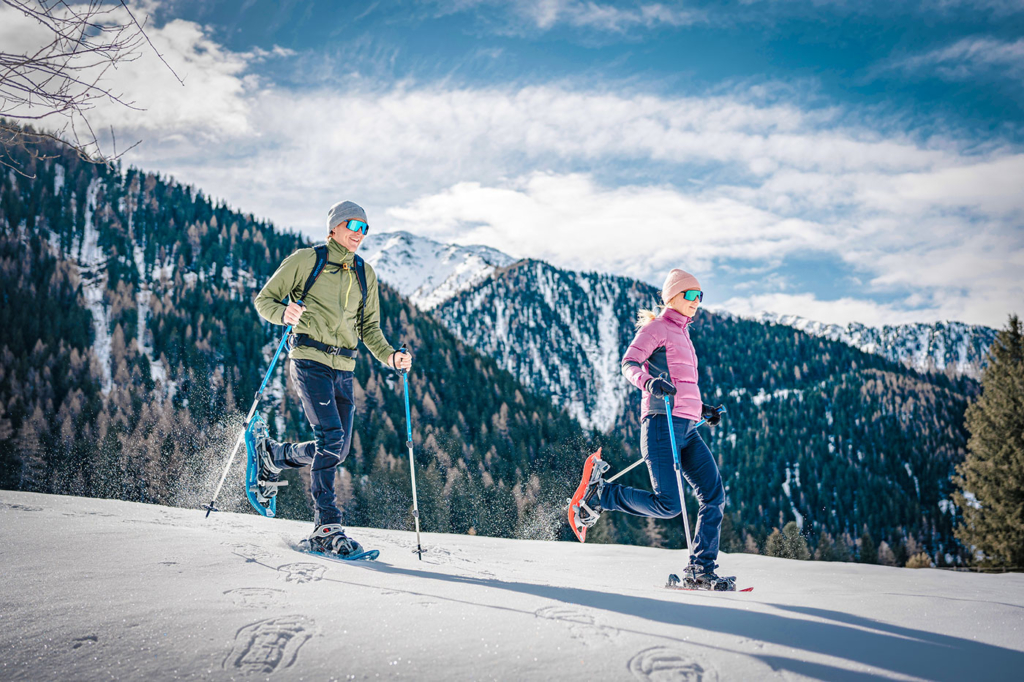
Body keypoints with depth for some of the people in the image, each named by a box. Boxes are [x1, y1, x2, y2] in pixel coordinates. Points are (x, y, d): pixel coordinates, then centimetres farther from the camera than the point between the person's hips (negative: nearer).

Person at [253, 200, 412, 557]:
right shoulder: (305, 260, 0)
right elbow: (264, 300, 2)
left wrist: (389, 356, 1)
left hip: (344, 368, 6)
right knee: (331, 438, -19)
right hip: (310, 359, -6)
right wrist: (284, 313, -20)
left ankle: (272, 456, 26)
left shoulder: (365, 274, 15)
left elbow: (369, 327, 19)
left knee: (338, 450, 4)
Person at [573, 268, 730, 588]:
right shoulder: (656, 328, 1)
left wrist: (701, 409, 25)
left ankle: (701, 569, 1)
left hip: (686, 428, 8)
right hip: (662, 422, -8)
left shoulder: (682, 335, 27)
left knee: (714, 494, -5)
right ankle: (601, 493, 3)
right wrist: (649, 382, -32)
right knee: (668, 505, -16)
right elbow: (629, 363, -12)